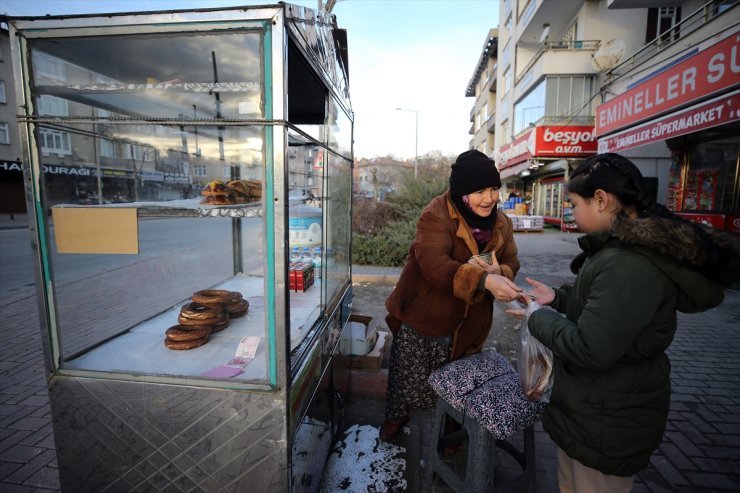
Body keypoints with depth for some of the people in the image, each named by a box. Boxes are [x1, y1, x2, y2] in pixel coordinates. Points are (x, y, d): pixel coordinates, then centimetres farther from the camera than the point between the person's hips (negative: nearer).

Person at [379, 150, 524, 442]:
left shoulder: (501, 223, 1)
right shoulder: (437, 215, -21)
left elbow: (511, 264, 4)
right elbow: (433, 263, -34)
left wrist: (500, 274, -21)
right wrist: (484, 279, -46)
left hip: (466, 323, 5)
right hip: (422, 312, -4)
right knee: (409, 373, 13)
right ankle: (397, 414, 43)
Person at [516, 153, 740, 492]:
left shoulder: (631, 264, -31)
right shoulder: (629, 247, 5)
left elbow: (588, 350, -30)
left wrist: (537, 318, -16)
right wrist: (557, 297, 4)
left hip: (609, 420, -10)